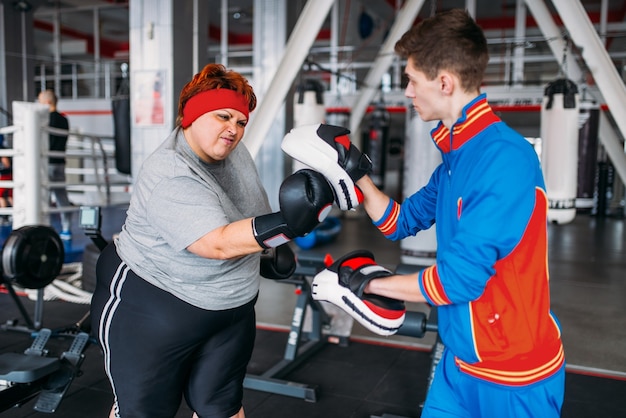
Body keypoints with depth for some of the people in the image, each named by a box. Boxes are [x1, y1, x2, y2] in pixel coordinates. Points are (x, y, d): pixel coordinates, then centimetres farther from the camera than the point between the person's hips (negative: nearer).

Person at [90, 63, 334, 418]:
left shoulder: (231, 149, -1)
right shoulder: (170, 176, -27)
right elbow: (219, 243, -37)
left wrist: (270, 248, 19)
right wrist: (284, 226, -47)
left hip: (230, 307, 7)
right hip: (150, 306, -6)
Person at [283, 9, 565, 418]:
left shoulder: (505, 158, -26)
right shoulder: (456, 154, 3)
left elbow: (459, 279, -27)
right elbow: (402, 221, 13)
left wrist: (367, 282, -15)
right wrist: (354, 173, -1)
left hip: (514, 375, -7)